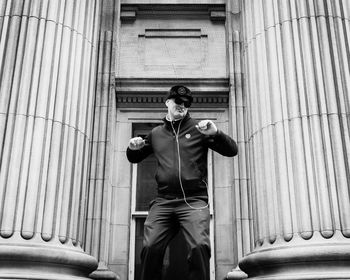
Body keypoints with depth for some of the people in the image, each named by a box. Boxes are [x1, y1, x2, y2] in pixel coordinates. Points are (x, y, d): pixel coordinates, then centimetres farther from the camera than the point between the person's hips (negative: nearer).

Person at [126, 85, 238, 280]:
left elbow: (231, 150, 2)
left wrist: (215, 133, -17)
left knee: (199, 246, -22)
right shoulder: (156, 133, 17)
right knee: (150, 248, -9)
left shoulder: (198, 129, 7)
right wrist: (134, 148, 7)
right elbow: (134, 158, 31)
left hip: (194, 201, -3)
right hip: (163, 202, 3)